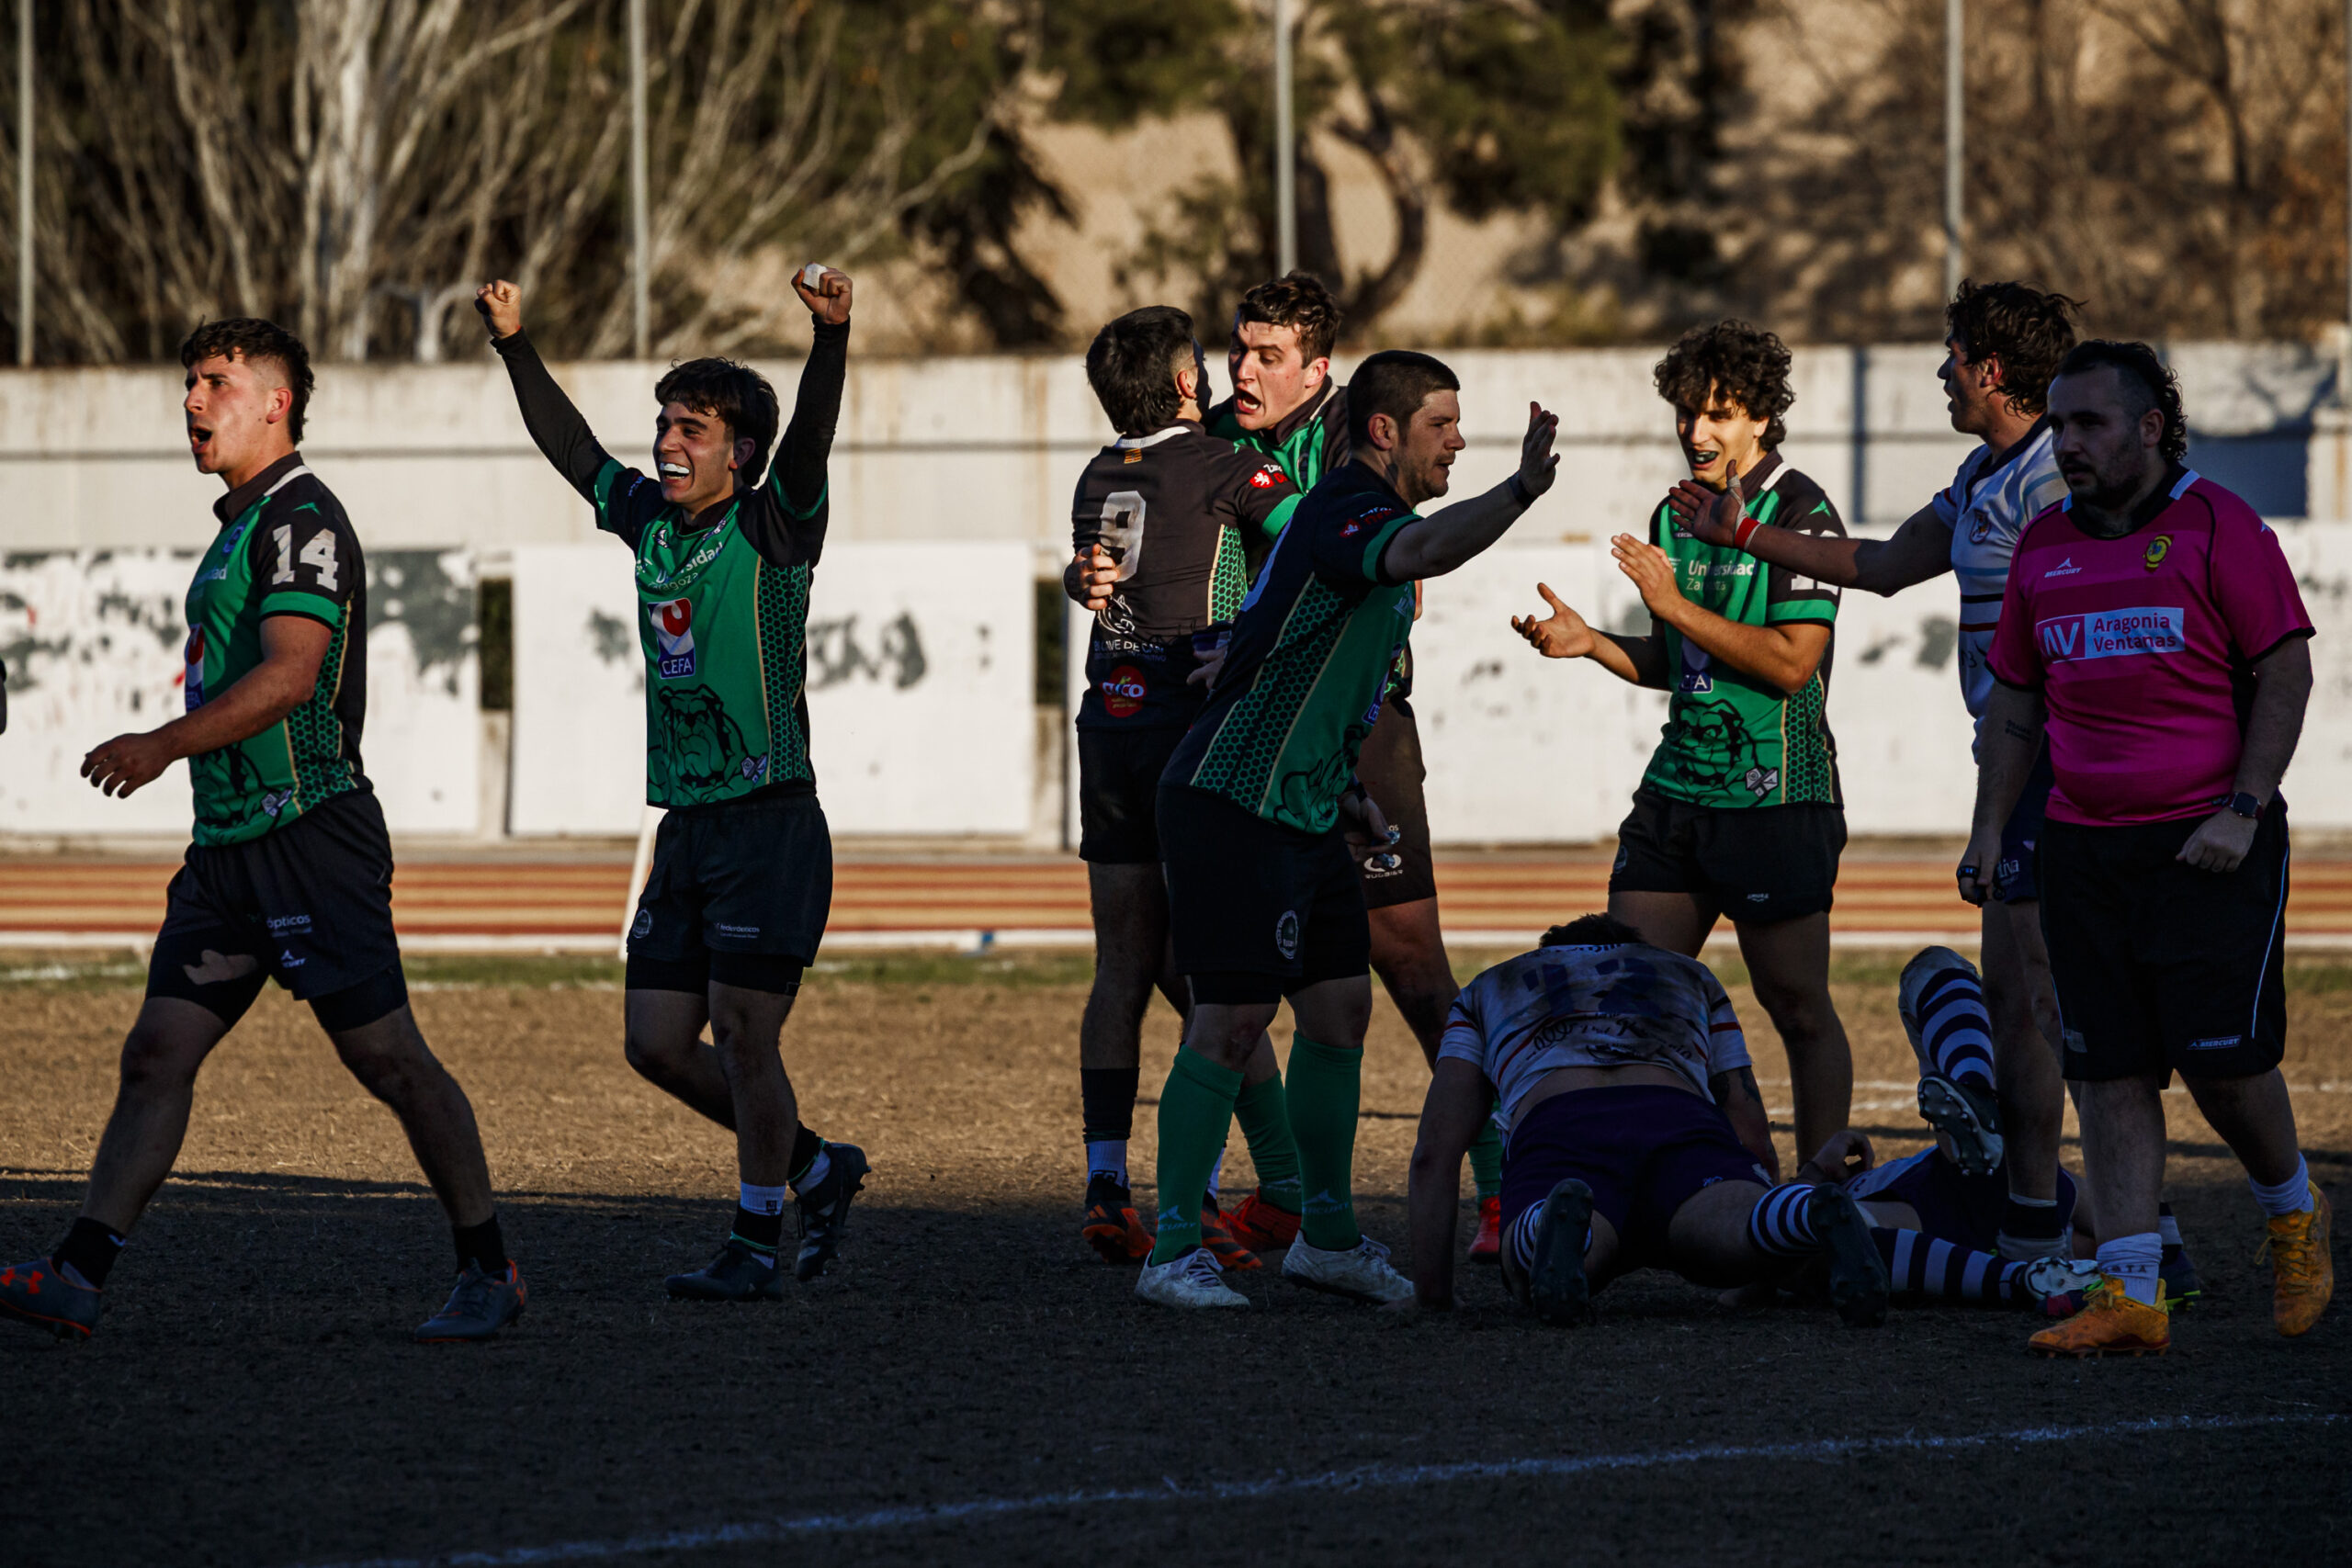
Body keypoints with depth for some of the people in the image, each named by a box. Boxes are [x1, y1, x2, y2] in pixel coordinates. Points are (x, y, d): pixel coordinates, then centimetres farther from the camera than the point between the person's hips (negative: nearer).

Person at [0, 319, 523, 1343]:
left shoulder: (301, 518, -11)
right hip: (229, 842, 9)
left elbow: (290, 675, -24)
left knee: (388, 1058, -3)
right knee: (157, 1052, -1)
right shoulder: (239, 526, 19)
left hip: (310, 834, -9)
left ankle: (488, 1269, 8)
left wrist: (164, 746, -30)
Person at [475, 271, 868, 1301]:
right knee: (657, 1042, 6)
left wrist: (830, 337, -39)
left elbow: (810, 437, -22)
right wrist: (513, 344, 20)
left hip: (771, 822, -7)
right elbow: (571, 449, 24)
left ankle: (756, 1245, 5)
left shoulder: (772, 529, -6)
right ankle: (816, 1168, 23)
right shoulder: (649, 522, 12)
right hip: (685, 826, 7)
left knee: (741, 1032, -7)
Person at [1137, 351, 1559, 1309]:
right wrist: (1522, 492, -52)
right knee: (1233, 1020, -10)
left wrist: (1345, 789, 24)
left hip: (1304, 812, 10)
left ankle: (1327, 1237, 20)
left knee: (1340, 1009, 11)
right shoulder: (1344, 513, -16)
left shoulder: (1360, 520, 17)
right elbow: (1426, 553, -40)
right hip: (1231, 805, -10)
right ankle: (1174, 1251, -7)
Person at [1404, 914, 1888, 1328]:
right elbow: (1755, 1142, 38)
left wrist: (1432, 1300, 33)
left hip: (1556, 1128, -1)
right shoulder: (1689, 974, 44)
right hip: (1680, 1118, 1)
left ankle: (1562, 1220, -65)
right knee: (1733, 1230, -29)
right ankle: (1822, 1216, -63)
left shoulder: (1489, 987, 41)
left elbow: (1434, 1152, 30)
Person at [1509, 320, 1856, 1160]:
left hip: (1777, 799, -7)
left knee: (1799, 1010, 0)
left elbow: (1792, 661, -17)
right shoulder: (1673, 515, 13)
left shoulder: (1801, 514, -9)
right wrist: (1588, 641, 6)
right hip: (1677, 787, 7)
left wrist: (1678, 606, -18)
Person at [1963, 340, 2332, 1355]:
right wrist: (1989, 831, 10)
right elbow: (2016, 702, 19)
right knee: (2109, 1072, -1)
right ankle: (2130, 1295, -1)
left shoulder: (2215, 525, -5)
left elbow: (2285, 671, -7)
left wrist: (2241, 812, -14)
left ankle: (2294, 1217, 23)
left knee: (2224, 1059, -6)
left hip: (2209, 842, -5)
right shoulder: (2043, 546, 12)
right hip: (2084, 843, 5)